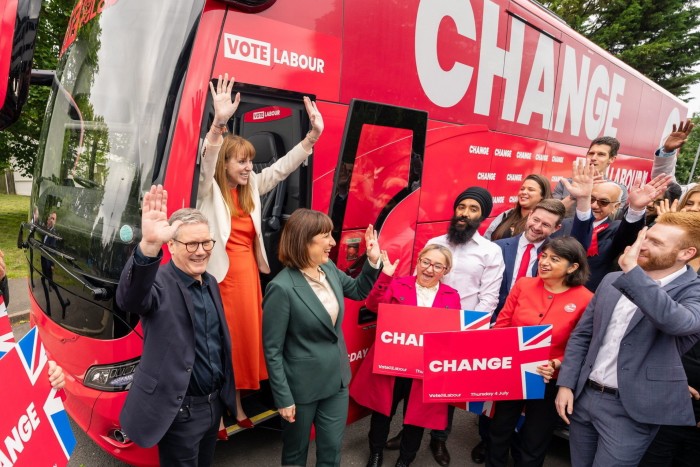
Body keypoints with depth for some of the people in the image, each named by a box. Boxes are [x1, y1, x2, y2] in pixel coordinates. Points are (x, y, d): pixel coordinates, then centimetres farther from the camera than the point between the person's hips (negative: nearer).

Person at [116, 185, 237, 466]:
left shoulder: (210, 283, 4)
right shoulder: (160, 283, -19)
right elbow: (129, 299, -44)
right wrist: (149, 245, -60)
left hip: (215, 403, 7)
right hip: (181, 411, -7)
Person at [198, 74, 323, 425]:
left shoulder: (252, 188, 8)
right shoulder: (210, 191, -8)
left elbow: (283, 167, 5)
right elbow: (207, 163, -27)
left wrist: (314, 134, -5)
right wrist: (219, 122, -44)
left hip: (248, 274, 6)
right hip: (220, 276, -6)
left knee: (246, 336, 15)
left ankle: (237, 405, 32)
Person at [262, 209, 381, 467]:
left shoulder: (329, 269, -3)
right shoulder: (282, 287, -24)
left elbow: (359, 291, 16)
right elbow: (272, 350, -18)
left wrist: (373, 261, 1)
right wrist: (283, 398, -15)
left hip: (336, 380, 6)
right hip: (302, 386, -6)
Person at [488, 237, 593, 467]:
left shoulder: (585, 300, -13)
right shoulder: (523, 285, -5)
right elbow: (501, 324, -1)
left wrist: (556, 364, -23)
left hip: (549, 381, -2)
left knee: (533, 443, 18)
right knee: (498, 432, 19)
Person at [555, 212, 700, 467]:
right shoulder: (613, 280, 5)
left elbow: (677, 321, -34)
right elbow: (581, 335, 9)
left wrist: (631, 270, -31)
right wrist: (566, 384, 2)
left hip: (630, 410, -5)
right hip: (584, 395, 5)